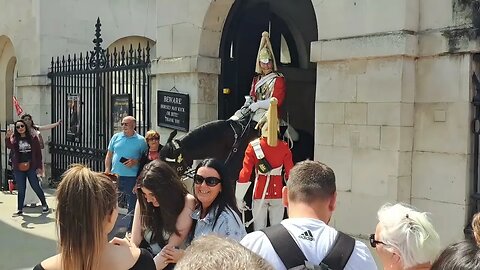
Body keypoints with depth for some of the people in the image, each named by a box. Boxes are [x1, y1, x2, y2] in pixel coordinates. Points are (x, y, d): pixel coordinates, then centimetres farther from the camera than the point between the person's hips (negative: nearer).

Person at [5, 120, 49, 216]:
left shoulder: (33, 138, 0)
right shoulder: (14, 138, 2)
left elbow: (38, 153, 2)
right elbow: (10, 146, -19)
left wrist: (39, 166, -3)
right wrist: (7, 137, -39)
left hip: (31, 167, -1)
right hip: (18, 168, 1)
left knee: (36, 187, 2)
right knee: (21, 189, 7)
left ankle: (44, 205, 18)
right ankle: (19, 210, 16)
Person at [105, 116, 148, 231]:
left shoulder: (141, 140, -1)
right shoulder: (116, 137, 8)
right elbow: (109, 155, 12)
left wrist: (135, 162, -15)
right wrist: (107, 170, 3)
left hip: (131, 177, -3)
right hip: (115, 175, 3)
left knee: (132, 204, 6)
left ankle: (130, 229, 19)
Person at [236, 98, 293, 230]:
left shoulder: (253, 146, -6)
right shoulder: (284, 147, -2)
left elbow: (245, 174, -7)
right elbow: (290, 174, -1)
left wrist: (239, 198, -1)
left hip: (260, 192, -1)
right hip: (278, 193, 1)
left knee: (259, 230, 7)